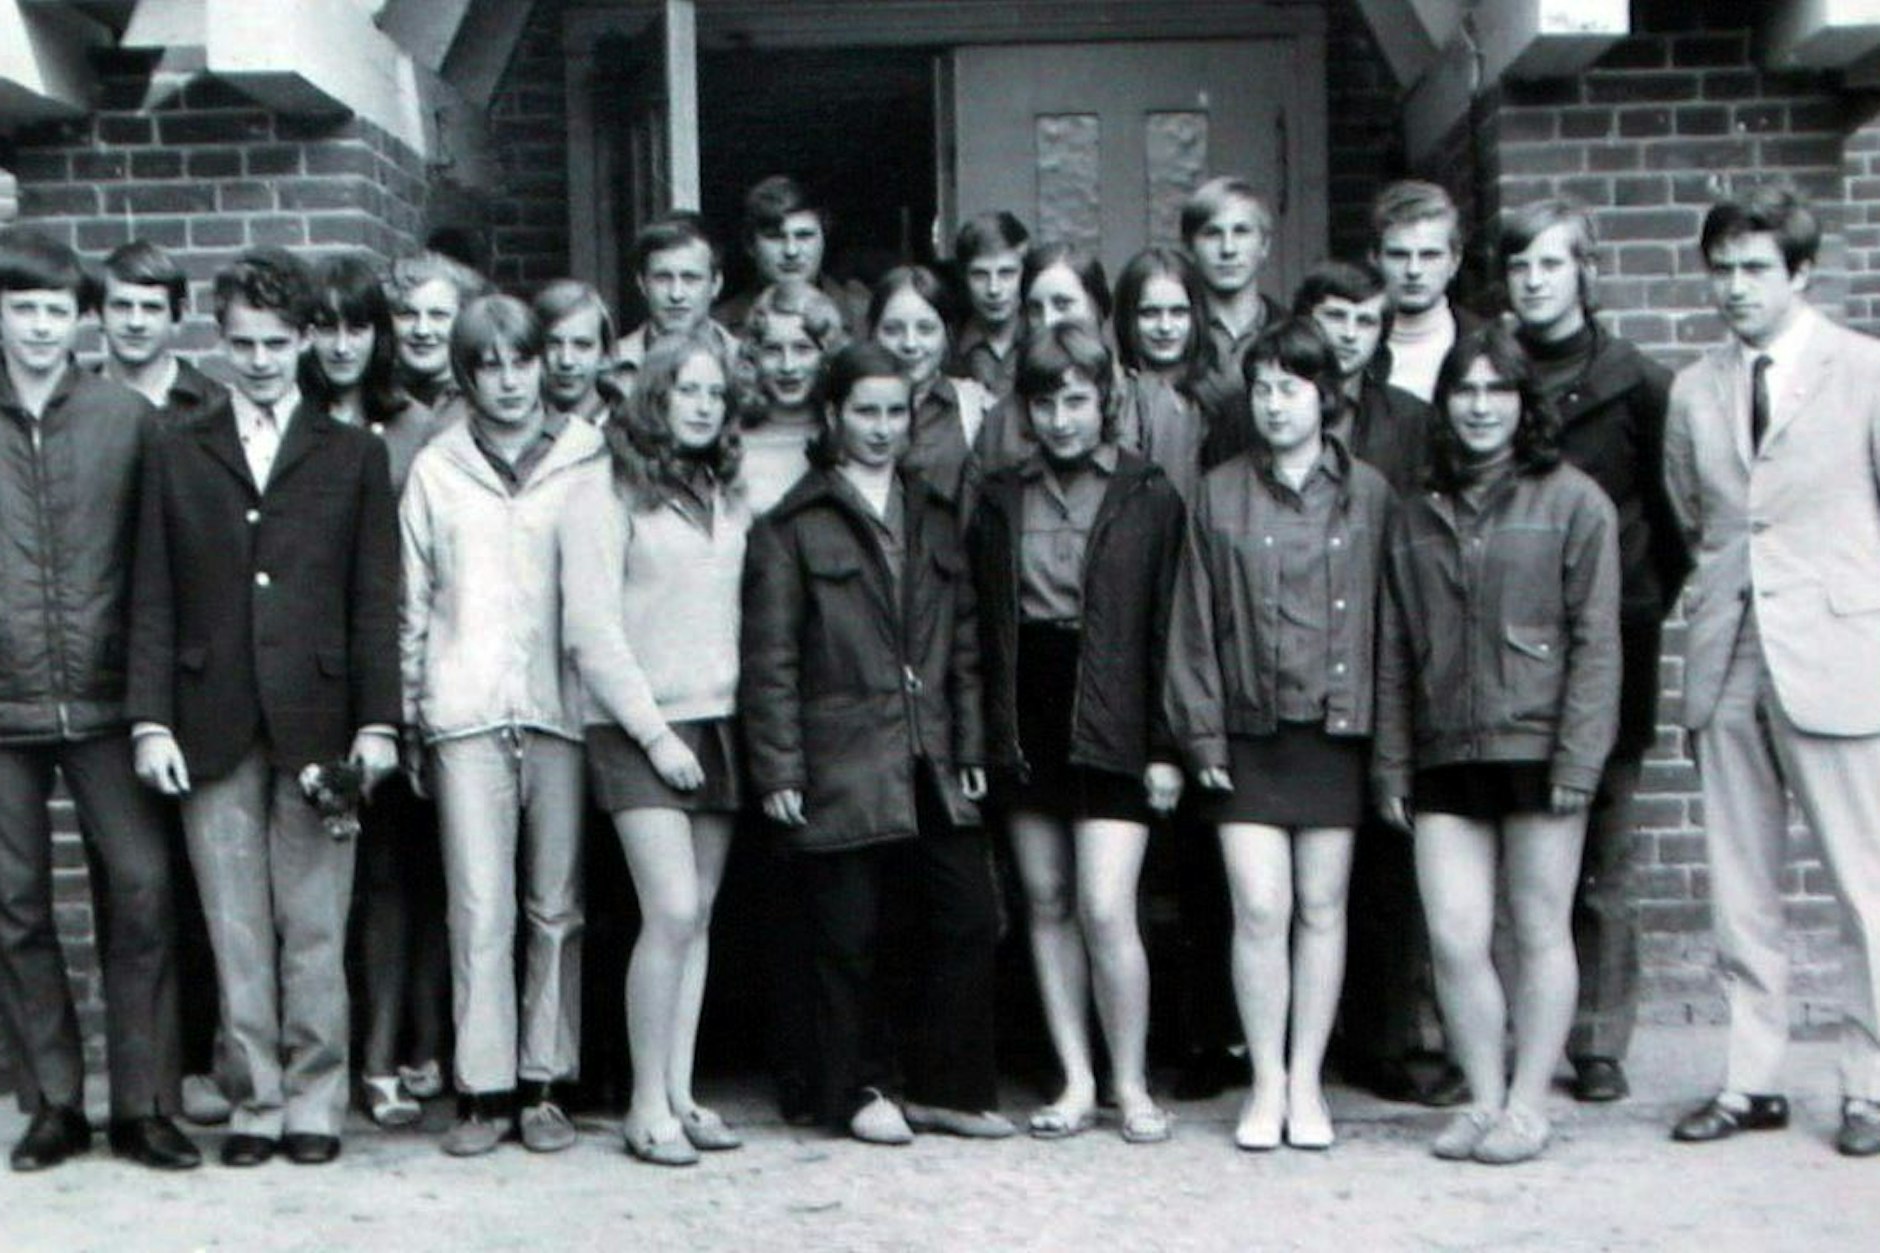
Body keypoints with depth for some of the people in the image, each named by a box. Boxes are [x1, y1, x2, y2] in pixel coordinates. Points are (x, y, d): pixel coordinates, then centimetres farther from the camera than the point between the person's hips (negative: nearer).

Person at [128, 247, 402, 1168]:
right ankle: (255, 1101, 11)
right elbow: (152, 601, 8)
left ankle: (314, 1102, 10)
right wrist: (151, 719, -2)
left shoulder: (354, 456, 12)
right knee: (236, 933, 2)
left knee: (314, 930, 0)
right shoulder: (176, 455, 14)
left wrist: (378, 721, -3)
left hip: (316, 721, -1)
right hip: (213, 728, 1)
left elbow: (376, 601, 6)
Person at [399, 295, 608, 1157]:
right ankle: (482, 1088, 2)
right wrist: (408, 710, 9)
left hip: (564, 705, 0)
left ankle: (544, 1084, 10)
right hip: (467, 708, 0)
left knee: (557, 906, 2)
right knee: (480, 907, -4)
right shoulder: (435, 469, 11)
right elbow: (413, 601, 13)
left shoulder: (589, 462, 7)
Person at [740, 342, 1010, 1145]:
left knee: (969, 919, 1)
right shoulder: (793, 526, 0)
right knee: (849, 936, 2)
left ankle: (946, 1089, 14)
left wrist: (971, 748, 11)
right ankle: (860, 1092, 17)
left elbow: (964, 646, 17)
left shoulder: (934, 519, 17)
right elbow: (769, 660, -3)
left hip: (932, 764, 5)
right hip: (843, 767, -5)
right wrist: (778, 768, -8)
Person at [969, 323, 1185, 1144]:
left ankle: (1131, 1085, 5)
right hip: (1027, 721, 4)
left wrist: (1165, 744, -6)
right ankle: (1076, 1082, 17)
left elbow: (1166, 629, -2)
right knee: (1046, 905, 8)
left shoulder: (1149, 498, 0)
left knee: (1105, 908, -10)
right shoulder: (1000, 499, 9)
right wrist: (980, 736, 1)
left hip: (1111, 726, -4)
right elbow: (983, 627, 8)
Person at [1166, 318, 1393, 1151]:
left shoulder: (1368, 494, 4)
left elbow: (1385, 615, 4)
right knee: (1259, 909, -4)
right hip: (1248, 731, 0)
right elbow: (1196, 624, 5)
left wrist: (1380, 724, -2)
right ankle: (1267, 1083, 7)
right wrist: (1202, 731, -1)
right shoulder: (1220, 494, 4)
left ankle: (1306, 1082, 16)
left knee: (1321, 909, 6)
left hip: (1334, 727, 0)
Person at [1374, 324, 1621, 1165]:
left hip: (1535, 746, -3)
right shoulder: (1417, 517, 13)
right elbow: (1394, 654, 13)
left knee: (1540, 933, 4)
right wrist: (1391, 768, 8)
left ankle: (1528, 1105, 14)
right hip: (1444, 755, 4)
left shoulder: (1571, 502, 0)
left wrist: (1577, 761, -11)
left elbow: (1595, 642, -4)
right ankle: (1485, 1100, 12)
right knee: (1454, 939, -1)